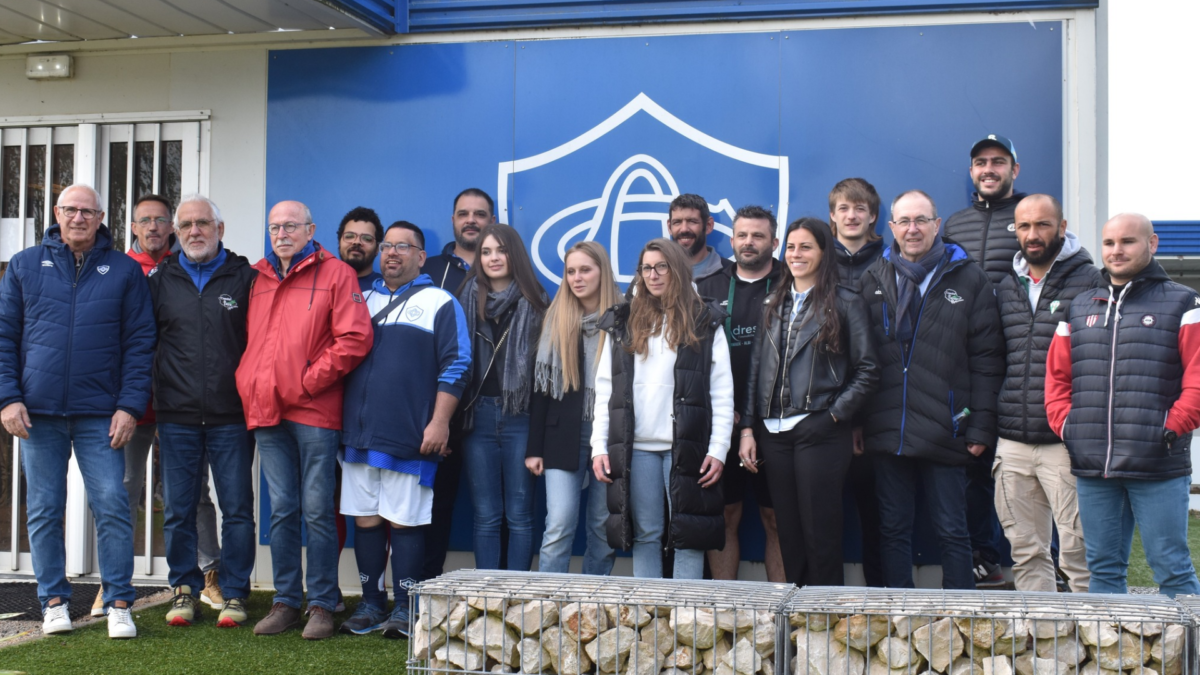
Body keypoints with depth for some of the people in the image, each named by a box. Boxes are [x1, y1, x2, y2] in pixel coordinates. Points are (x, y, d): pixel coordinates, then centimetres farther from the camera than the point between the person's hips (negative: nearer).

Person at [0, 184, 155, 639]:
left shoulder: (125, 271, 6)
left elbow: (139, 343, 4)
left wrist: (130, 405, -5)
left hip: (100, 414, -1)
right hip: (38, 413, 2)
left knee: (112, 507, -5)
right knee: (44, 511, 7)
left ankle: (118, 604, 4)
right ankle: (54, 601, 18)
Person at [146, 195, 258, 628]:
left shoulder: (245, 278, 4)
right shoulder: (160, 279, 11)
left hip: (232, 417, -2)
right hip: (177, 417, 2)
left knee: (237, 508, 1)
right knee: (178, 510, 6)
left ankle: (234, 594, 11)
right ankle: (184, 589, 18)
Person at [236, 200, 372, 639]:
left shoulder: (335, 274, 1)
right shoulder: (258, 279, 17)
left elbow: (354, 338, -8)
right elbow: (248, 341, 22)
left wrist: (309, 382, -10)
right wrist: (248, 385, 6)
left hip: (314, 410, -5)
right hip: (267, 411, 5)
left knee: (317, 511, -3)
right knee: (282, 511, 9)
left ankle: (322, 605, 5)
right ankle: (285, 602, 16)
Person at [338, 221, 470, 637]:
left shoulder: (440, 303, 2)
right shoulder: (363, 300, 18)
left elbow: (455, 366, -4)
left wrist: (439, 423, -12)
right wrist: (340, 418, 12)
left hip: (408, 437, -5)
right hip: (359, 432, 5)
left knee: (405, 521, -1)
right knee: (365, 519, 7)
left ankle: (405, 610, 8)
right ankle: (371, 604, 17)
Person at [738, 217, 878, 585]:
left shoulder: (845, 303, 1)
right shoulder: (775, 305, 16)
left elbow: (868, 370, -3)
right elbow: (756, 369, 14)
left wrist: (835, 415, -11)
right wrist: (747, 429, 7)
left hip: (820, 432, -5)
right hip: (774, 432, 5)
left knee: (820, 531, -3)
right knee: (788, 531, 9)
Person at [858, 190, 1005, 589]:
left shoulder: (968, 280, 3)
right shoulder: (873, 281, 10)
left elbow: (987, 360, -1)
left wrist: (981, 427, -7)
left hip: (944, 433, -2)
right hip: (887, 433, 2)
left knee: (952, 533, 5)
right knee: (893, 530, 9)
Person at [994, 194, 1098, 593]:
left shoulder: (1091, 283, -1)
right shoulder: (1006, 288, 16)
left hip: (1066, 442, -5)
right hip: (1012, 444, 5)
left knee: (1078, 551, -5)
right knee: (1025, 552, 9)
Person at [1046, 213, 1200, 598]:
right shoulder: (1080, 309, 17)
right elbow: (1056, 375, 18)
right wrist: (1065, 424, 4)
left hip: (1158, 467, -4)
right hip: (1091, 468, 5)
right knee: (1103, 570, 11)